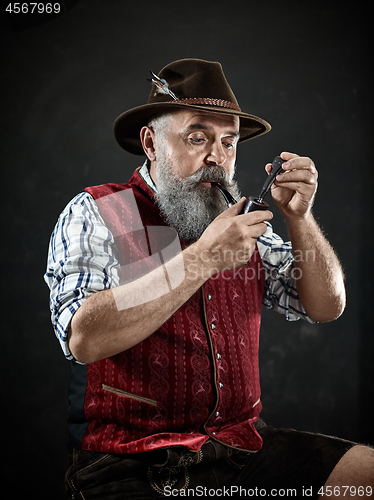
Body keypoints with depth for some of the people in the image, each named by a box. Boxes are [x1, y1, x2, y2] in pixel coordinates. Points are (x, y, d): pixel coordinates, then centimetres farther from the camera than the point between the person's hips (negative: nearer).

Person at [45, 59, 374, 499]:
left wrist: (298, 216, -5)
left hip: (241, 444, 6)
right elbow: (85, 338, -20)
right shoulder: (95, 214, -3)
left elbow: (326, 307, 10)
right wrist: (203, 258, -22)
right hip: (130, 463, -5)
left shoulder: (240, 224, 12)